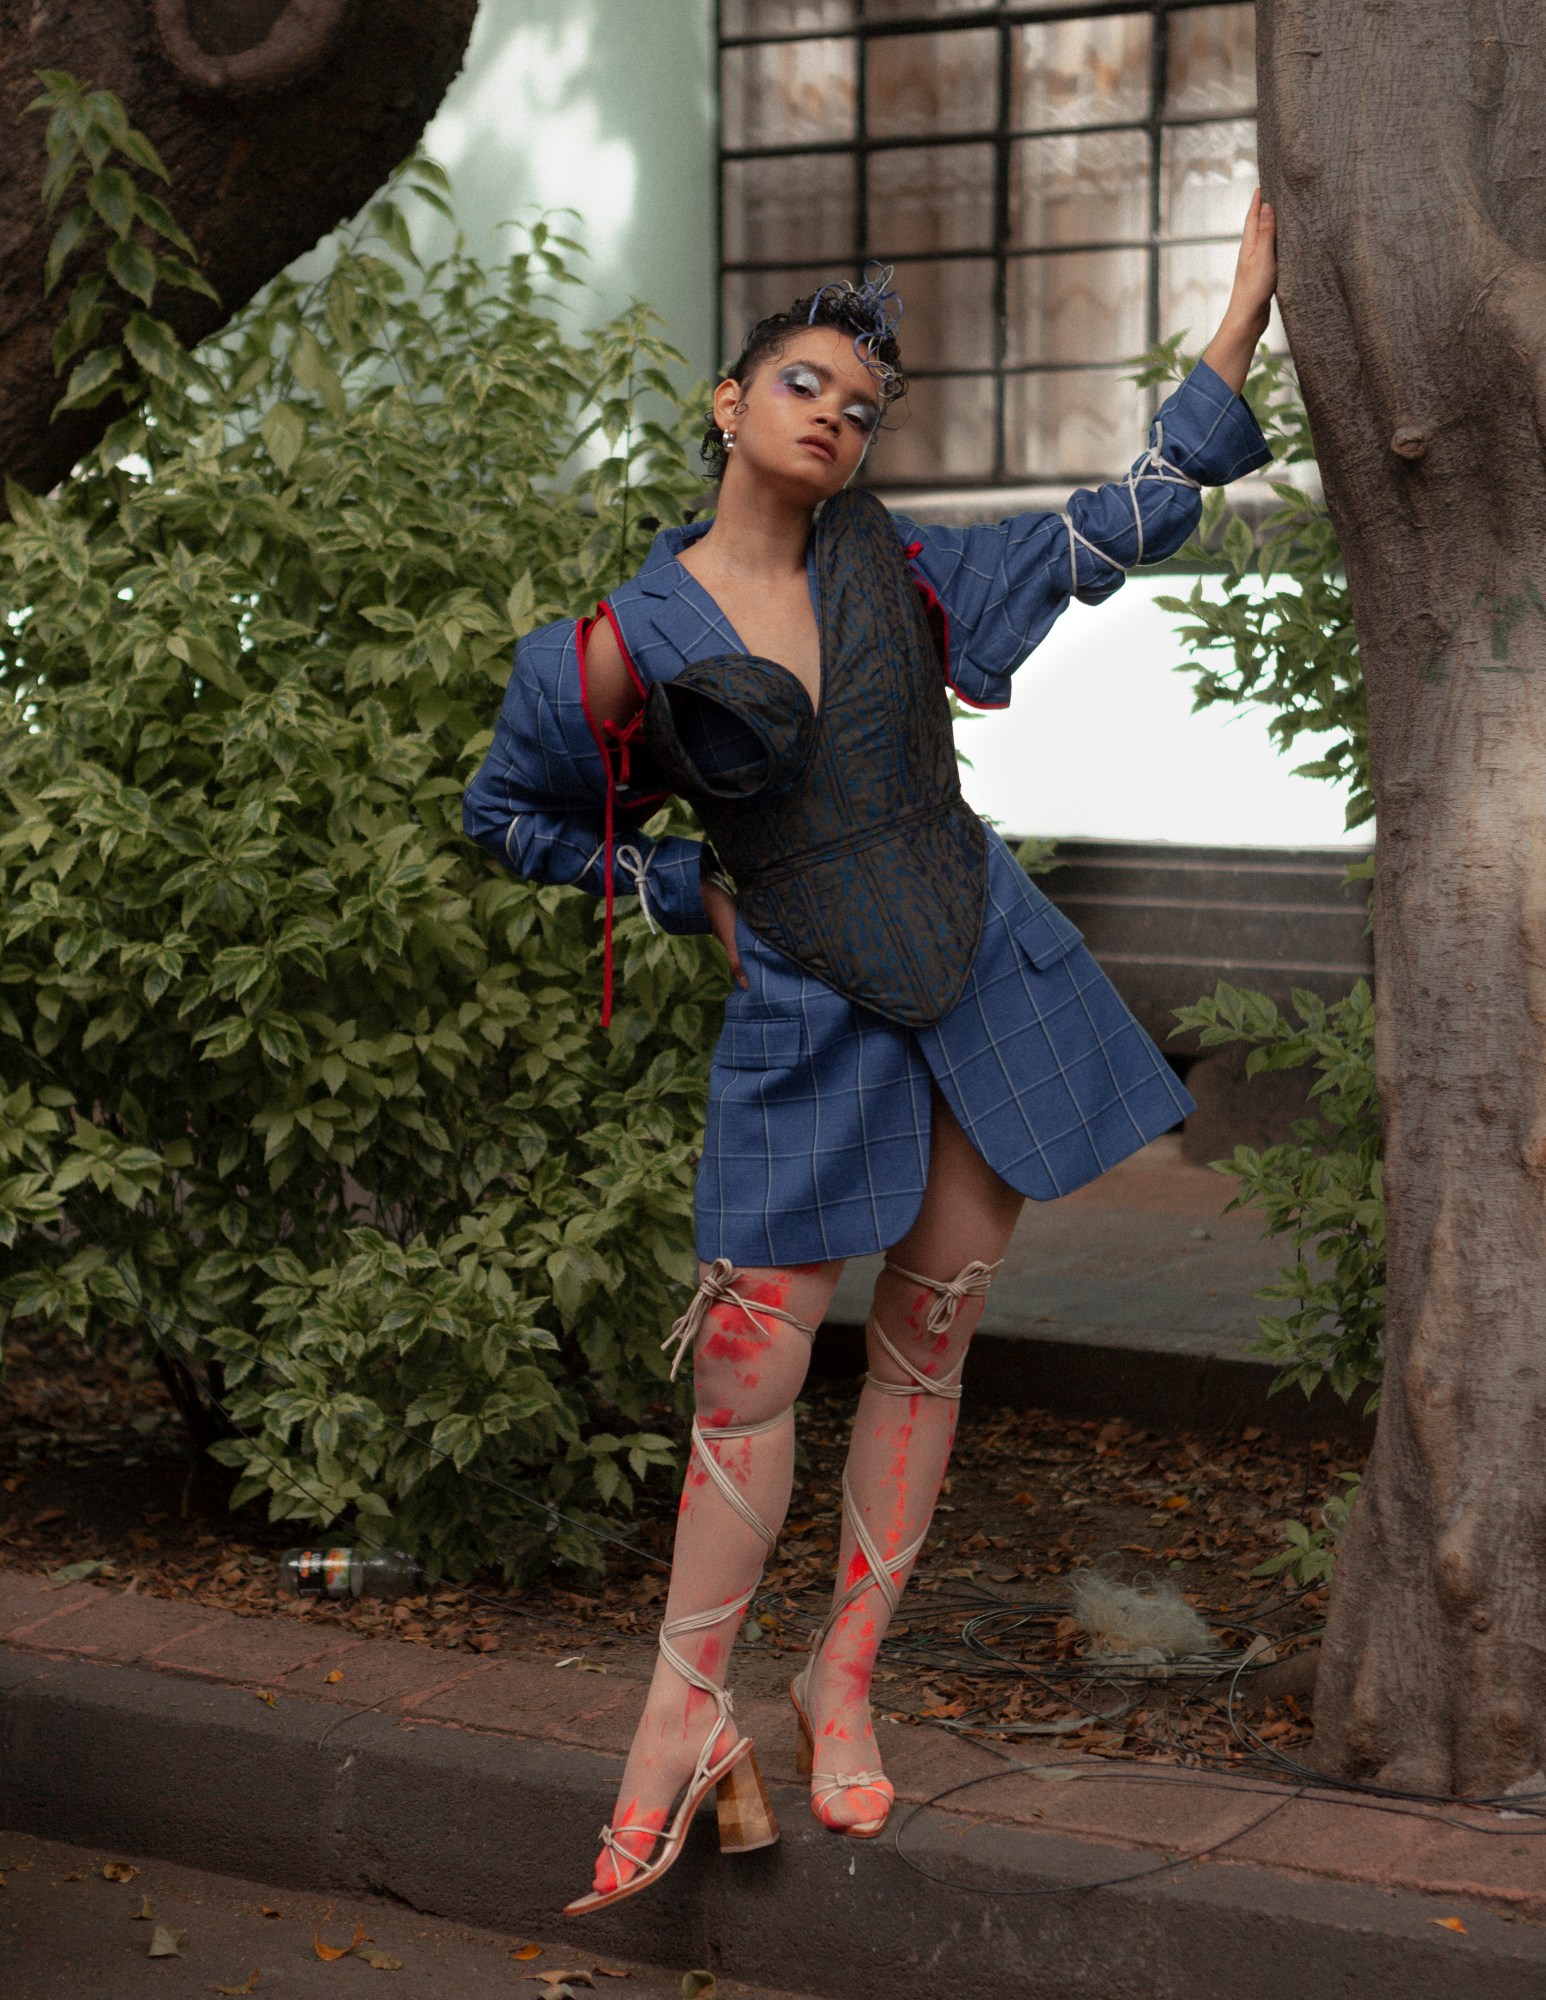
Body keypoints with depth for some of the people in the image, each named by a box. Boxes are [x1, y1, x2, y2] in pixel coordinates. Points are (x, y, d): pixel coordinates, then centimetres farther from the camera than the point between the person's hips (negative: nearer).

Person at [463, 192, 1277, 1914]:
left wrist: (1246, 305, 6)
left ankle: (843, 1680, 21)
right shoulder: (625, 650, -5)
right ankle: (686, 1722, 11)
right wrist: (693, 893, 4)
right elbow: (508, 815, 10)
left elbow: (1115, 531, 7)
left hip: (990, 978, 3)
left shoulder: (890, 566, 3)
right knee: (753, 1367, -3)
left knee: (924, 1345, 7)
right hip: (809, 1026, -3)